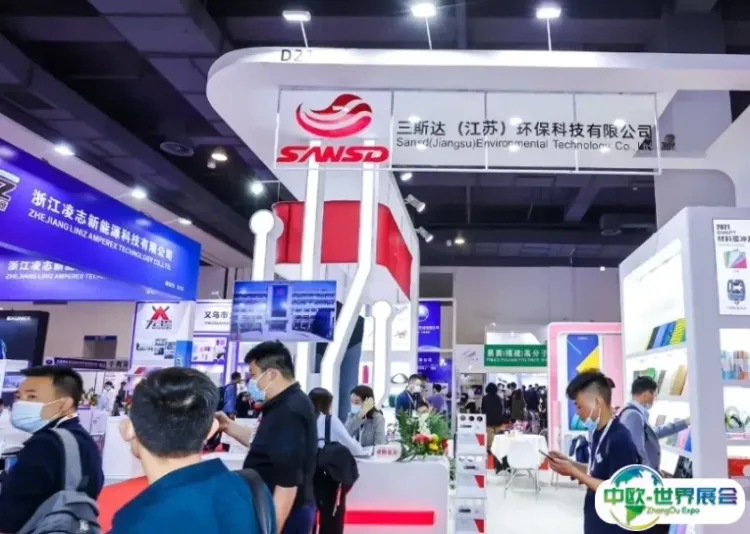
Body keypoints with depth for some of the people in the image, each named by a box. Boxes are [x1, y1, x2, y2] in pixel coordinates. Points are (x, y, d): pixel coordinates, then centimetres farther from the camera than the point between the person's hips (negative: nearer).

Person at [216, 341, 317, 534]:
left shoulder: (288, 412, -24)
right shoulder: (288, 405, 9)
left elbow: (288, 482, -28)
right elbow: (267, 444, 21)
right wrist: (229, 426, 11)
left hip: (283, 516, -10)